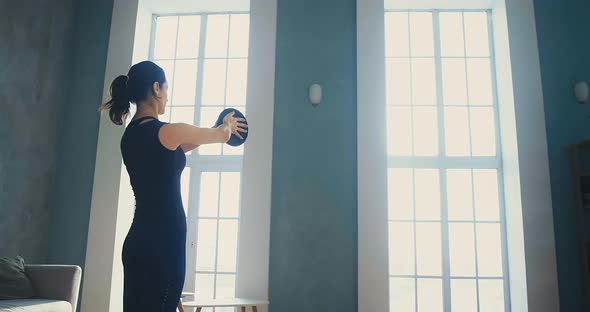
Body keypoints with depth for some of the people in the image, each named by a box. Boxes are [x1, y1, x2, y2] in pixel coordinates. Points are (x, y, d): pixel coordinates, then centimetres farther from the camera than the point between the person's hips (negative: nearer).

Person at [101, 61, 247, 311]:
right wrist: (228, 125, 25)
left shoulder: (131, 134, 11)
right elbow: (221, 136, 1)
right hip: (163, 241, -9)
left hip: (138, 241, 9)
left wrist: (219, 128, 34)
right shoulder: (167, 131, -14)